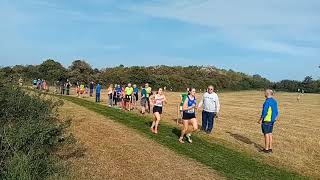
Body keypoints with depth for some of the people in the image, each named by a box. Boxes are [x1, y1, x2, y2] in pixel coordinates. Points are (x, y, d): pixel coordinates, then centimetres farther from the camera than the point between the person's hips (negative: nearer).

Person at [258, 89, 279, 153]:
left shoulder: (267, 101, -18)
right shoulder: (274, 101, 8)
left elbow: (264, 112, -21)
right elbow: (276, 112, 12)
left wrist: (261, 119, -13)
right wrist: (274, 119, 21)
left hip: (266, 120, -8)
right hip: (272, 120, 8)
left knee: (266, 134, -1)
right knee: (270, 134, 14)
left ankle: (266, 149, 6)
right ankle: (270, 148, 21)